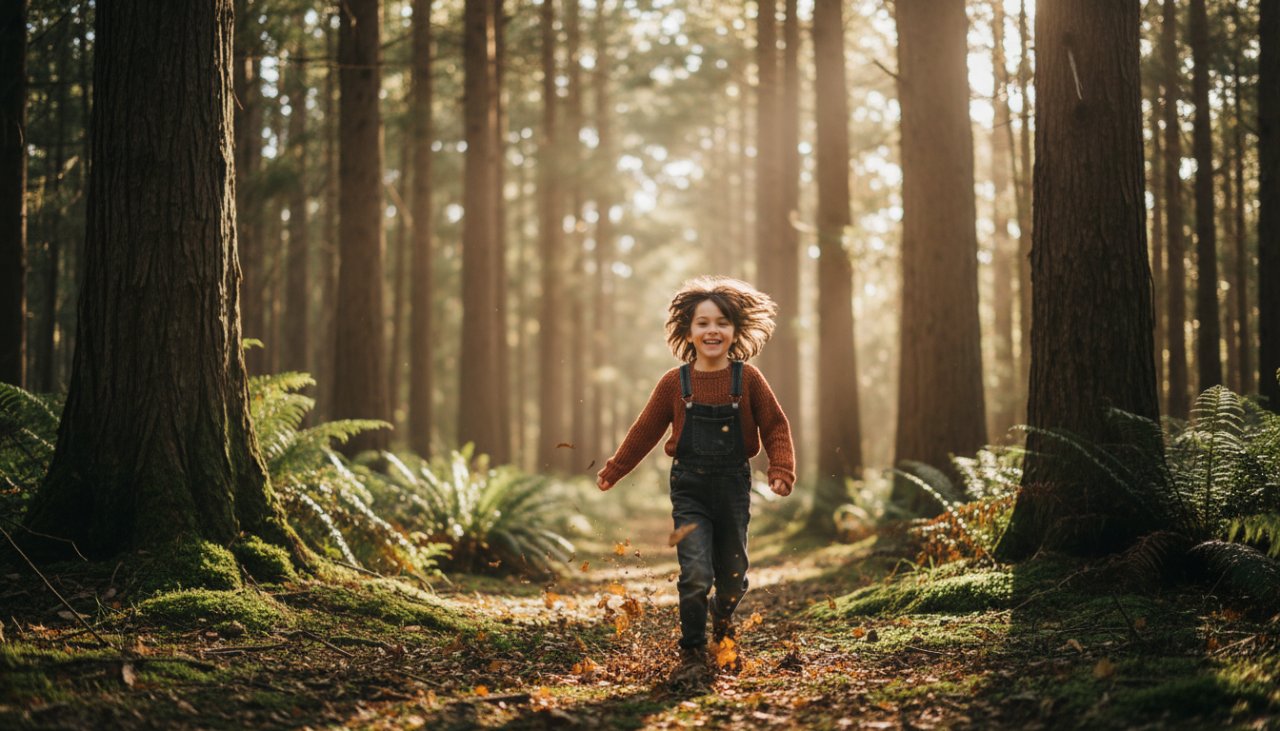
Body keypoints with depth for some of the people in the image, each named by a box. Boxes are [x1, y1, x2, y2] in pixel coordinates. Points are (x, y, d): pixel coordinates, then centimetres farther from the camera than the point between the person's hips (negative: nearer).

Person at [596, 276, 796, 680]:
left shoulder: (748, 380, -4)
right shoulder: (675, 384, -3)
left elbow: (775, 427, 1)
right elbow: (644, 432, 6)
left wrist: (781, 470, -14)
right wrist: (612, 472, 9)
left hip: (733, 486, 1)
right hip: (690, 488, -1)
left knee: (733, 577, 12)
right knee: (696, 574, -12)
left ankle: (723, 626, 43)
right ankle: (692, 650, 4)